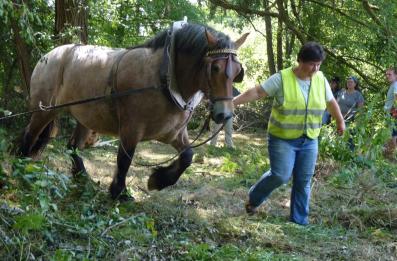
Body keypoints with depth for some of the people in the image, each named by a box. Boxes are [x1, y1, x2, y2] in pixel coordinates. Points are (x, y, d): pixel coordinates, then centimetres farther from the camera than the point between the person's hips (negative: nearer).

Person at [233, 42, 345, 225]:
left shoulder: (321, 80, 2)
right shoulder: (282, 78, -13)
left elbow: (331, 103, 16)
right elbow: (256, 92, -15)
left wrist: (340, 122, 27)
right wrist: (232, 102, -22)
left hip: (309, 141, 5)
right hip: (282, 139, -4)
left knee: (303, 181, 6)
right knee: (281, 175, -13)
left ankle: (299, 220, 18)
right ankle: (254, 198, 15)